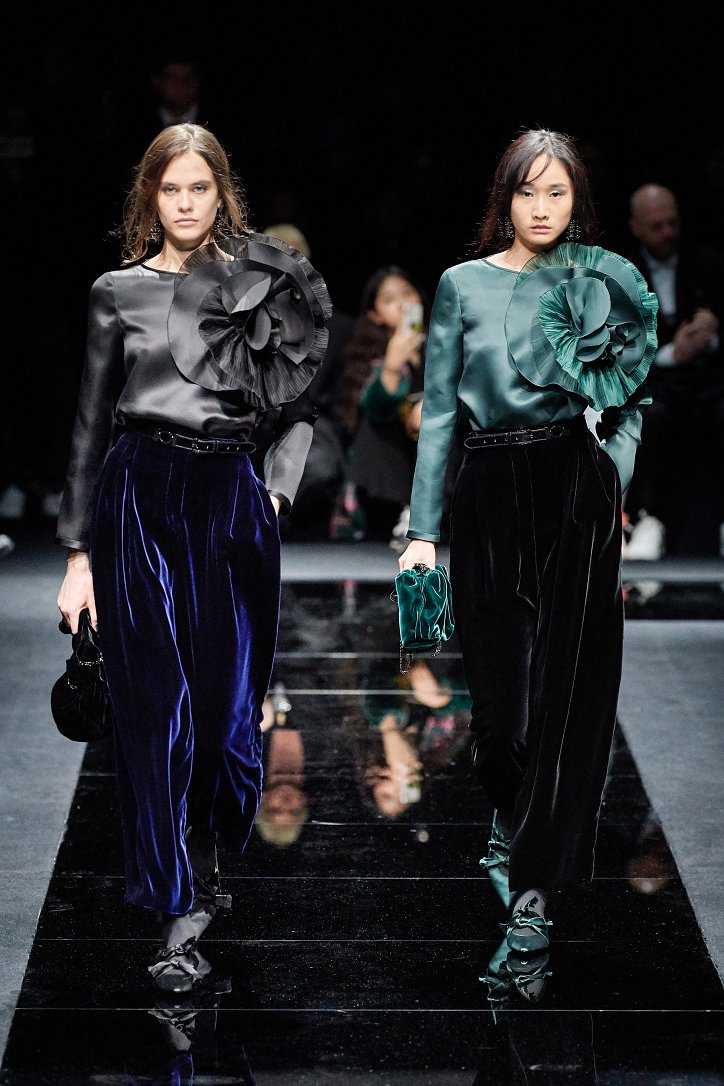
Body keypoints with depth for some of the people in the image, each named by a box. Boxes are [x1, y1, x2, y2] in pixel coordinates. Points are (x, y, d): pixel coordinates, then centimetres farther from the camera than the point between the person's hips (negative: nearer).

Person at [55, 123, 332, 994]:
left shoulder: (266, 278, 7)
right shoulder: (119, 292, 7)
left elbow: (304, 400, 12)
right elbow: (91, 423, 8)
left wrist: (277, 487, -3)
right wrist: (79, 551, 5)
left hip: (229, 497, 1)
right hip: (138, 497, 0)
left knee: (227, 699, 3)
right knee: (156, 704, -4)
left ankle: (201, 863, 29)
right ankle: (183, 911, -1)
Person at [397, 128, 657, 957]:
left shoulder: (609, 282, 7)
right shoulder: (464, 285, 7)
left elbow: (641, 392, 12)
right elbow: (437, 412, 6)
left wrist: (615, 469, -5)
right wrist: (422, 530, 1)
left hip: (576, 492, -1)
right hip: (490, 493, 1)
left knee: (565, 686, -7)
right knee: (496, 681, 5)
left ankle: (533, 888, -3)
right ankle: (510, 814, 37)